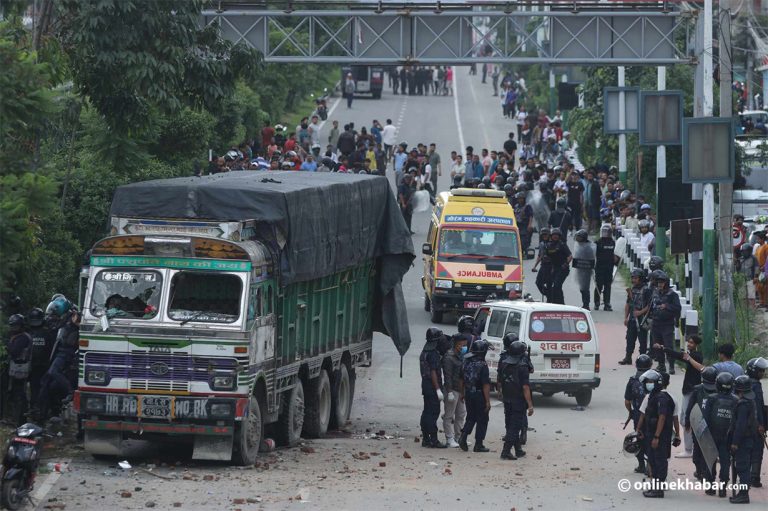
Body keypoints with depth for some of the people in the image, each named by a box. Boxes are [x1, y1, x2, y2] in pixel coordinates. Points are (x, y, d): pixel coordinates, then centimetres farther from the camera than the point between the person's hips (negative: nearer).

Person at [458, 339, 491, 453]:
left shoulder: (466, 362, 2)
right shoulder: (482, 365, -19)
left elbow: (461, 380, 12)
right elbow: (485, 385, -20)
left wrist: (462, 393, 24)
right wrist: (488, 401, -16)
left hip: (468, 395, 6)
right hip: (480, 395, -6)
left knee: (471, 418, 19)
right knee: (482, 420, 6)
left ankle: (463, 437, 2)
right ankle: (478, 445, 7)